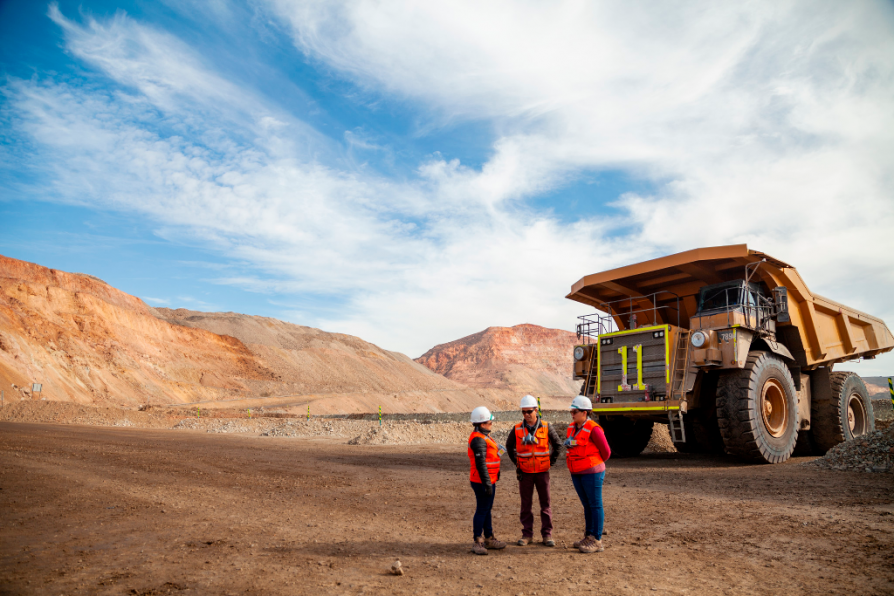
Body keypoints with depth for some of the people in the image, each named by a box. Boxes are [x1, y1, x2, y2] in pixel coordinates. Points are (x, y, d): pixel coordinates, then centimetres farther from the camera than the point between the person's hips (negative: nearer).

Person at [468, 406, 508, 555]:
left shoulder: (484, 437, 14)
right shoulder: (478, 440, -20)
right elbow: (480, 464, -23)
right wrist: (487, 484, -22)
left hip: (489, 480, 10)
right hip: (483, 482, -10)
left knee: (487, 509, 16)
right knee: (482, 511, -4)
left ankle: (489, 538, 26)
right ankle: (477, 542, 4)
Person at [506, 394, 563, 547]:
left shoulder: (546, 427, -4)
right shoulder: (517, 429, -3)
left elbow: (558, 445, 6)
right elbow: (509, 446, 14)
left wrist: (551, 461, 2)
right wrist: (516, 461, 7)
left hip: (542, 471, 0)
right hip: (525, 473, 1)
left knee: (545, 503, 5)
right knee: (526, 504, 6)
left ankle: (547, 534, 15)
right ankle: (527, 534, 15)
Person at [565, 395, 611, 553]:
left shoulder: (593, 429, -16)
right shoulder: (572, 428, 6)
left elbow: (606, 451, -7)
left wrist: (595, 465, 7)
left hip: (592, 472, -7)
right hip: (577, 473, 7)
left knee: (595, 505, 1)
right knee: (587, 505, 16)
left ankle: (597, 541, 8)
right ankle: (589, 536, 25)